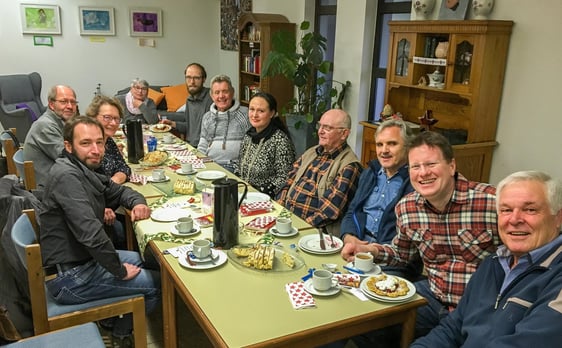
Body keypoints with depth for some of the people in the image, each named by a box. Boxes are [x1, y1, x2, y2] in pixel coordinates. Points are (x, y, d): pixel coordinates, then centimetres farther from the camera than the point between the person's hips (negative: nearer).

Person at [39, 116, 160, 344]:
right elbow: (91, 233, -33)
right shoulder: (66, 175, -25)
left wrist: (138, 203, -4)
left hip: (81, 260, 10)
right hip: (69, 277, -10)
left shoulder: (84, 170, 5)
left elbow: (119, 191, 20)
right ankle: (121, 331, 20)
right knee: (159, 283, -4)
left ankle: (113, 319, 32)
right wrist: (120, 271, -20)